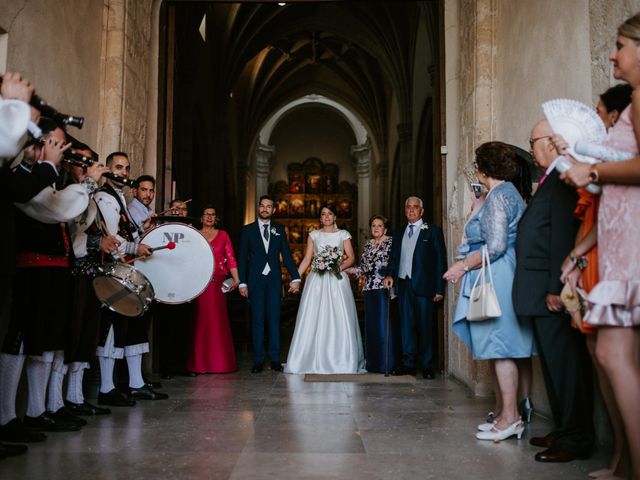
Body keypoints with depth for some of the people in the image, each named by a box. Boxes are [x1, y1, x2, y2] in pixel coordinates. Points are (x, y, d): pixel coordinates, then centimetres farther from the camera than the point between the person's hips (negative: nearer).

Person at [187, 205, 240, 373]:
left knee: (218, 320, -1)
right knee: (200, 320, -1)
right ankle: (200, 363, 7)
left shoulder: (223, 235, 11)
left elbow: (230, 258, 5)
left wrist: (236, 279, -7)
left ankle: (220, 361, 8)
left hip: (218, 282, 0)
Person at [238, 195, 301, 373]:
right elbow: (242, 258, 3)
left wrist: (295, 278, -4)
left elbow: (286, 255, 6)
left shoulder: (279, 229, 10)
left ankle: (275, 359, 9)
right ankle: (258, 360, 6)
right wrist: (242, 283, -6)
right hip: (255, 280, -1)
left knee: (274, 319, 3)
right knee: (257, 320, 1)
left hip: (274, 280, 1)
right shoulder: (247, 230, 6)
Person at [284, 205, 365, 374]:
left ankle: (341, 360, 6)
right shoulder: (314, 235, 10)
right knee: (314, 319, -2)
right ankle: (314, 360, 5)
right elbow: (306, 260, 7)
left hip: (337, 280, -1)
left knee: (339, 319, -3)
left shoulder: (343, 234, 8)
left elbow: (351, 257, 5)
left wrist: (340, 266, -13)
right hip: (317, 280, 1)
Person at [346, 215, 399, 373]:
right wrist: (349, 270, 6)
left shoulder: (391, 242, 0)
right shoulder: (368, 244, 18)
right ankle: (373, 363, 14)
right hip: (370, 289, 6)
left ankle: (387, 363, 1)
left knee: (385, 324, -5)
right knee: (371, 325, 7)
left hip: (384, 288, -6)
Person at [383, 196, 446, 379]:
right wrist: (389, 274, -4)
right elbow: (394, 257, 17)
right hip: (403, 285, 4)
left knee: (424, 326, 0)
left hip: (423, 286, -4)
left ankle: (426, 365, 9)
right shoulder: (399, 233, 17)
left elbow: (441, 260, -1)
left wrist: (440, 288, -7)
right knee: (406, 324, 5)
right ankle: (409, 363, 10)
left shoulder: (433, 231, 3)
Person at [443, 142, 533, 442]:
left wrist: (464, 266, -10)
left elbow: (496, 247, -19)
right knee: (498, 348, 11)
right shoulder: (506, 193, 20)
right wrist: (466, 264, 20)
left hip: (496, 279, -10)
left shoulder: (498, 195, -11)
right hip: (495, 281, 10)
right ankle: (505, 414, 17)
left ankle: (509, 418, -3)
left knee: (499, 348, -7)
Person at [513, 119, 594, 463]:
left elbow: (563, 237, -21)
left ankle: (575, 439, 8)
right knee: (553, 363, 15)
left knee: (564, 363, -2)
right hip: (541, 292, 10)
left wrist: (556, 288, -23)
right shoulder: (551, 179, 19)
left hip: (552, 292, -10)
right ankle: (564, 431, 25)